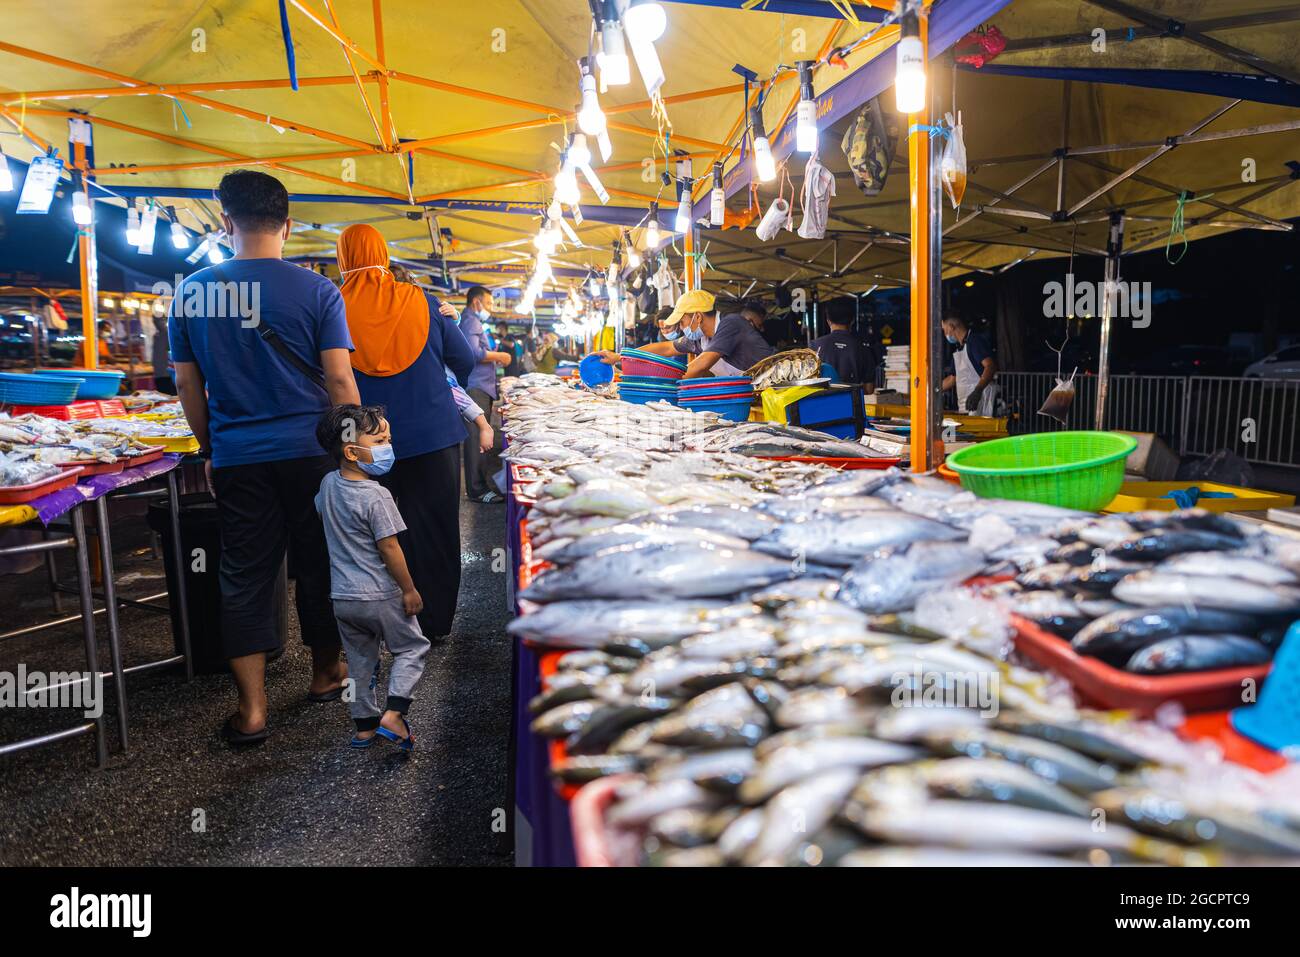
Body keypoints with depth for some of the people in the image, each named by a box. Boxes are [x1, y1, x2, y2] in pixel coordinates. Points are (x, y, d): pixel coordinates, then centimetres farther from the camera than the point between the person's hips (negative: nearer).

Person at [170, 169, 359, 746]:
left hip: (235, 457, 2)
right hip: (309, 452, -1)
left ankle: (251, 710, 11)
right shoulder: (315, 291, -6)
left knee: (244, 576, 8)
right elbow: (339, 380, -9)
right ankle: (325, 674, 29)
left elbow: (187, 383, 7)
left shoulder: (192, 292, 2)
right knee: (317, 567, 13)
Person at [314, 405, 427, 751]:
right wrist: (410, 590, -11)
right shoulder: (375, 496, -22)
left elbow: (322, 516, 18)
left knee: (359, 660, 19)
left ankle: (364, 725, 27)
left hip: (342, 596, 7)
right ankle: (393, 714, -2)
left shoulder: (328, 484, 0)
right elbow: (389, 547, -20)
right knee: (411, 647, 10)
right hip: (380, 596, -7)